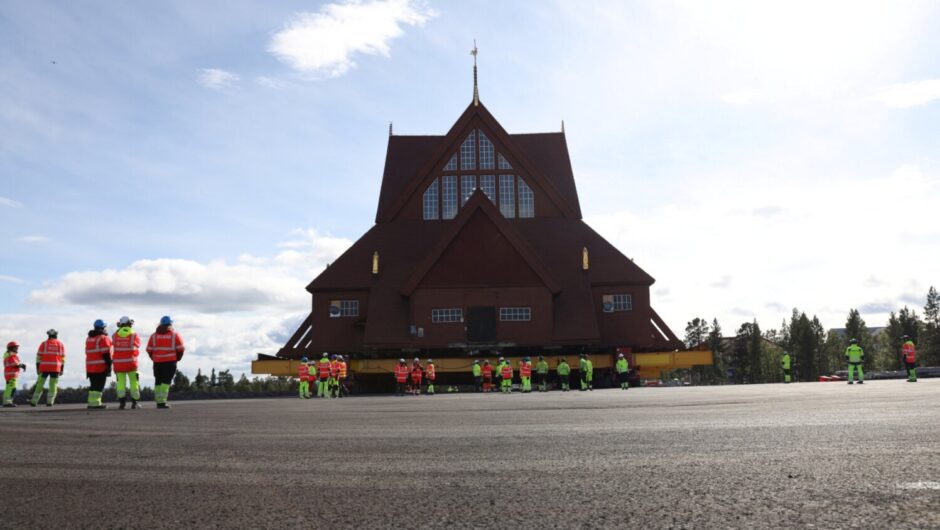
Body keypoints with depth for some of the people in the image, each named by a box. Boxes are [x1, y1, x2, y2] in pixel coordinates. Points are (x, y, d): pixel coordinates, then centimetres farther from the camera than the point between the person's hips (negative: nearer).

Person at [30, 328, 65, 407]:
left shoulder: (44, 343, 5)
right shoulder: (61, 344, 9)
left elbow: (39, 356, 0)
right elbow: (63, 357, 6)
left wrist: (37, 368, 2)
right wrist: (62, 369, 7)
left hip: (44, 368, 0)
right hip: (56, 368, 0)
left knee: (40, 384, 8)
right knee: (53, 385, 3)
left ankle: (34, 401, 8)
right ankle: (50, 402, -5)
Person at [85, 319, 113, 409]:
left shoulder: (88, 338, 18)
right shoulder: (103, 338, -9)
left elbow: (88, 352, 20)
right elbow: (106, 353, -15)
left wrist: (88, 367, 22)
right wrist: (109, 365, -12)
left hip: (90, 366, 8)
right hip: (101, 366, -8)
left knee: (93, 385, 14)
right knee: (99, 385, -6)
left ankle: (91, 402, 14)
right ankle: (96, 403, -10)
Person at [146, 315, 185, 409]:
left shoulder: (154, 335, 9)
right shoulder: (175, 335, 0)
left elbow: (149, 349, 4)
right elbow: (181, 349, -5)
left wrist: (154, 359, 15)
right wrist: (177, 359, 9)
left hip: (157, 362, 3)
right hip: (170, 362, -3)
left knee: (158, 382, 14)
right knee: (166, 382, -6)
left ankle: (158, 402, 16)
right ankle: (162, 401, -17)